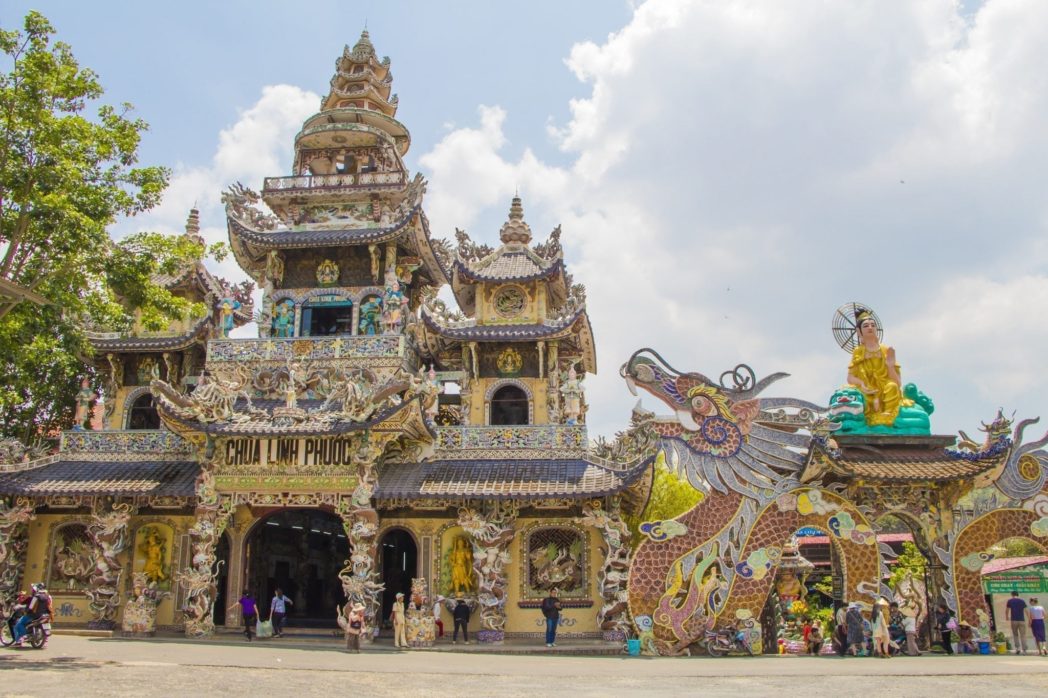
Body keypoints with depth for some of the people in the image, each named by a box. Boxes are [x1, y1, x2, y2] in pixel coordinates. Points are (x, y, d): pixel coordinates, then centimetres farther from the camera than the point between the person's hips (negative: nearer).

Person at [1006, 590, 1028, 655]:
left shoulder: (1010, 601, 3)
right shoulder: (1022, 601, 4)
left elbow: (1006, 611, 6)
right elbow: (1026, 611, -1)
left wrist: (1007, 617, 24)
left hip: (1014, 620, 0)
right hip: (1022, 620, 1)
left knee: (1015, 635, 14)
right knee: (1023, 635, 3)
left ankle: (1017, 648, 3)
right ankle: (1024, 650, -2)